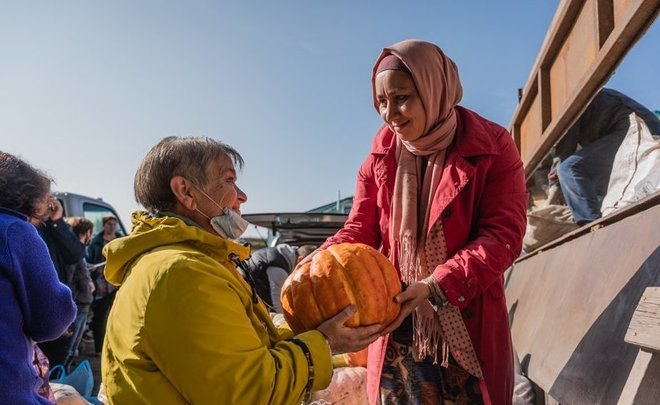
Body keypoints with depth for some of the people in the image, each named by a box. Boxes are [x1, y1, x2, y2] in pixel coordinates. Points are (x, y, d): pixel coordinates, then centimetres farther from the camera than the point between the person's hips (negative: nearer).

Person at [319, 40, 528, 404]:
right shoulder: (381, 156, 3)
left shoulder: (492, 148, -9)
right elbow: (361, 228, 3)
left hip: (467, 326, -2)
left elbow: (503, 235, -15)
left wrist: (436, 286, -27)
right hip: (398, 325, 3)